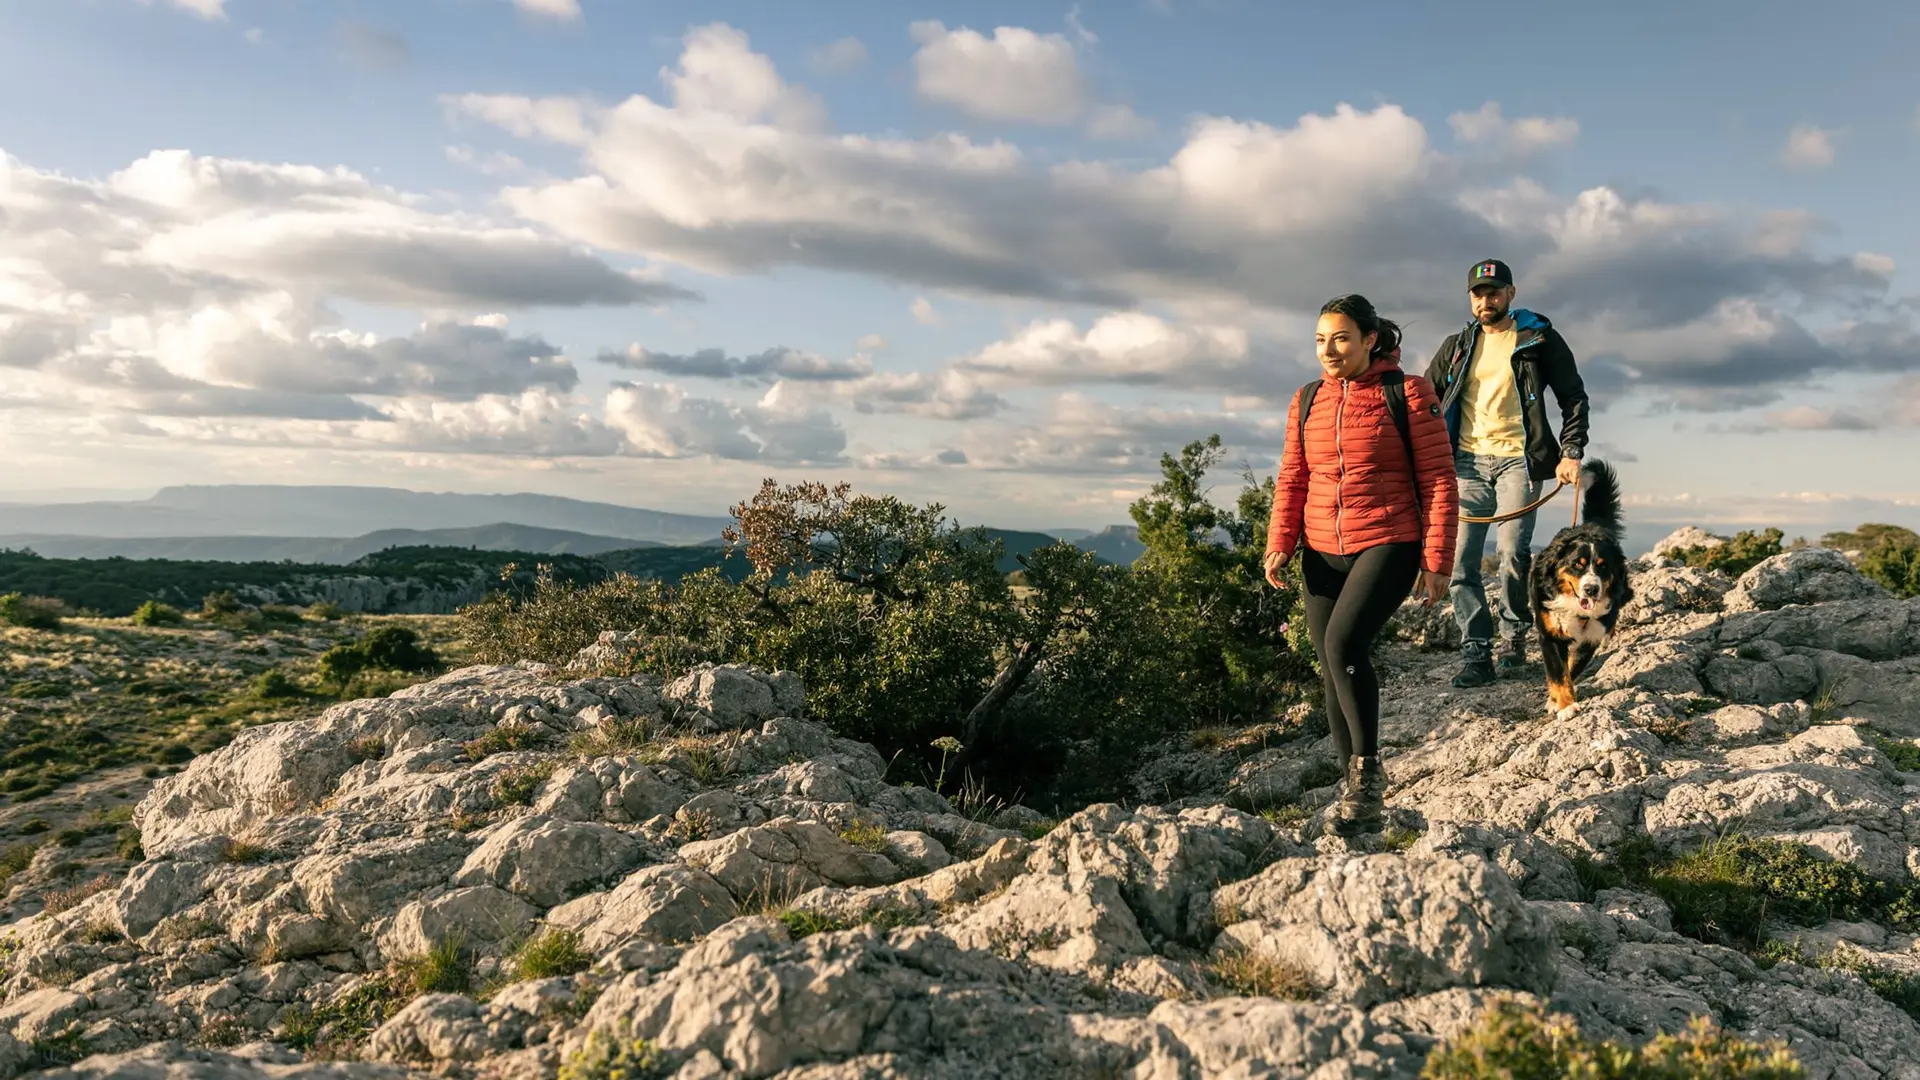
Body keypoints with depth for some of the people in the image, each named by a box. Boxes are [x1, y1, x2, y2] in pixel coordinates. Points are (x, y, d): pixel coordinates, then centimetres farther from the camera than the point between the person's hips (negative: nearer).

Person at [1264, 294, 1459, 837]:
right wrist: (1280, 544, -3)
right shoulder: (1308, 400, 10)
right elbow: (1292, 479, 11)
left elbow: (1438, 481, -4)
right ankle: (1358, 790, 22)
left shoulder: (1407, 394, -4)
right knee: (1332, 671, 7)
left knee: (1343, 642, -25)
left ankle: (1368, 771, -6)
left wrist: (1437, 561, -7)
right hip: (1323, 551, 6)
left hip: (1388, 544, -5)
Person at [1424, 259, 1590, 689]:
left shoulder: (1539, 339, 6)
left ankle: (1513, 634, 12)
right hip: (1468, 460, 3)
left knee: (1513, 553, -13)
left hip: (1517, 459, -3)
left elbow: (1574, 398, 7)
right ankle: (1476, 655, 0)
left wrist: (1571, 452, -4)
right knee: (1459, 560, -5)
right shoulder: (1457, 346, 15)